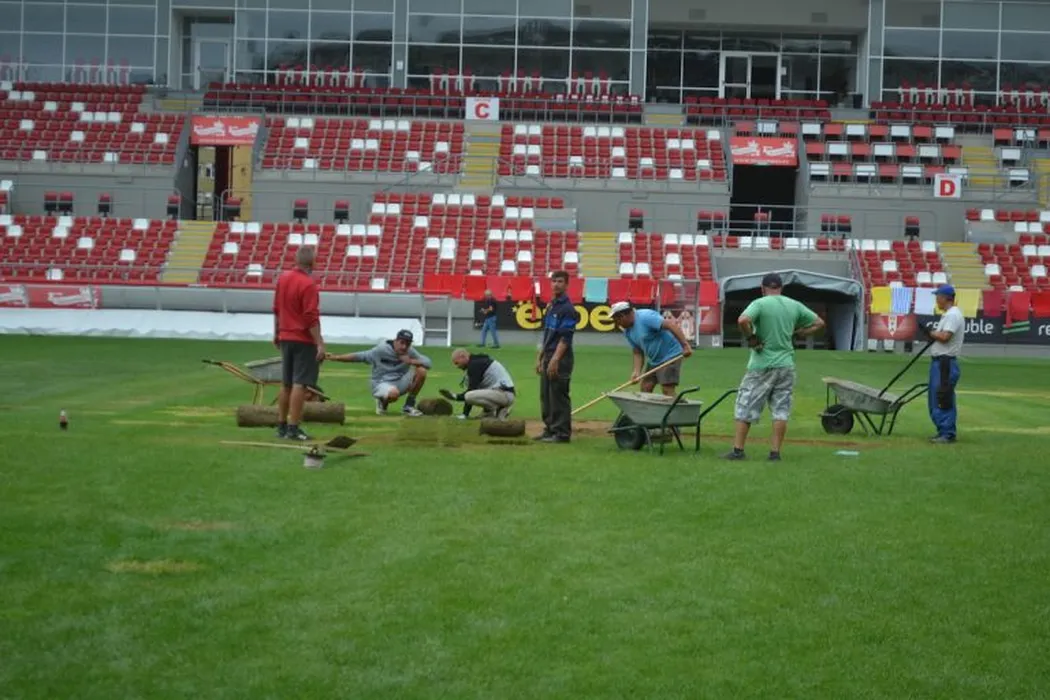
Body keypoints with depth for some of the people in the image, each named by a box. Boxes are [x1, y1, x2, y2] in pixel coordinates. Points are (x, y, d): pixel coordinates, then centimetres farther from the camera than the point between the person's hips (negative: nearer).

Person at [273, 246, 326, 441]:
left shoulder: (283, 277, 7)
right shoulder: (308, 284, -16)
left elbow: (277, 309, 15)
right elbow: (311, 317, -19)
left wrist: (277, 333, 25)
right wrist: (320, 343, -17)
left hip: (285, 337, 8)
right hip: (304, 340, -8)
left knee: (286, 384, 15)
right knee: (300, 384, -6)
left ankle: (281, 426, 21)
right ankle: (293, 429, -7)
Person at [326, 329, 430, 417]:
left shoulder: (410, 352, -3)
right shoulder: (381, 350, -13)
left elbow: (428, 362, -9)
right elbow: (359, 356, -13)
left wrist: (411, 361, -26)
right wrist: (335, 357, -21)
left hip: (400, 383, 5)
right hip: (381, 384, -5)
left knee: (421, 371, -17)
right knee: (394, 393, -40)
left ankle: (409, 406, -1)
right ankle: (383, 402, 1)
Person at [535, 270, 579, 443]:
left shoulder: (567, 308, -11)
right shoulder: (550, 306, 16)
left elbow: (565, 338, -17)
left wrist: (555, 360, -22)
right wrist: (540, 357, 18)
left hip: (561, 358, -9)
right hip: (548, 357, 9)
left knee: (559, 396, -6)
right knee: (545, 396, 12)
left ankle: (562, 433, -1)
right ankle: (550, 429, 20)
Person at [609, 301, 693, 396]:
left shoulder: (645, 317, -22)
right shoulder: (627, 331, 5)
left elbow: (670, 325, -30)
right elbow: (638, 353, 8)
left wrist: (685, 345, -35)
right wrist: (637, 372, -8)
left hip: (670, 355, -9)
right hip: (653, 359, 9)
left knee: (668, 390, -15)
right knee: (645, 389, 8)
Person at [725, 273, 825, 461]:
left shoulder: (760, 304, -8)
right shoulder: (795, 306, 7)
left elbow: (742, 320, -26)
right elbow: (819, 323, 15)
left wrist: (751, 337, -11)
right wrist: (796, 333, 12)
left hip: (762, 366, -4)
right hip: (786, 366, 4)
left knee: (746, 407, 5)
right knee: (781, 410, 7)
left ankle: (738, 450, 7)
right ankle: (775, 452, 6)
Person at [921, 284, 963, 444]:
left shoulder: (953, 315, -14)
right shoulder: (948, 314, 20)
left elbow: (945, 337, -23)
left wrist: (931, 332, -8)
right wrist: (932, 333, 4)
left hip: (946, 363, -11)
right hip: (939, 362, 11)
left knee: (944, 400, -10)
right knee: (935, 399, 14)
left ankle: (947, 434, -8)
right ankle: (943, 432, 19)